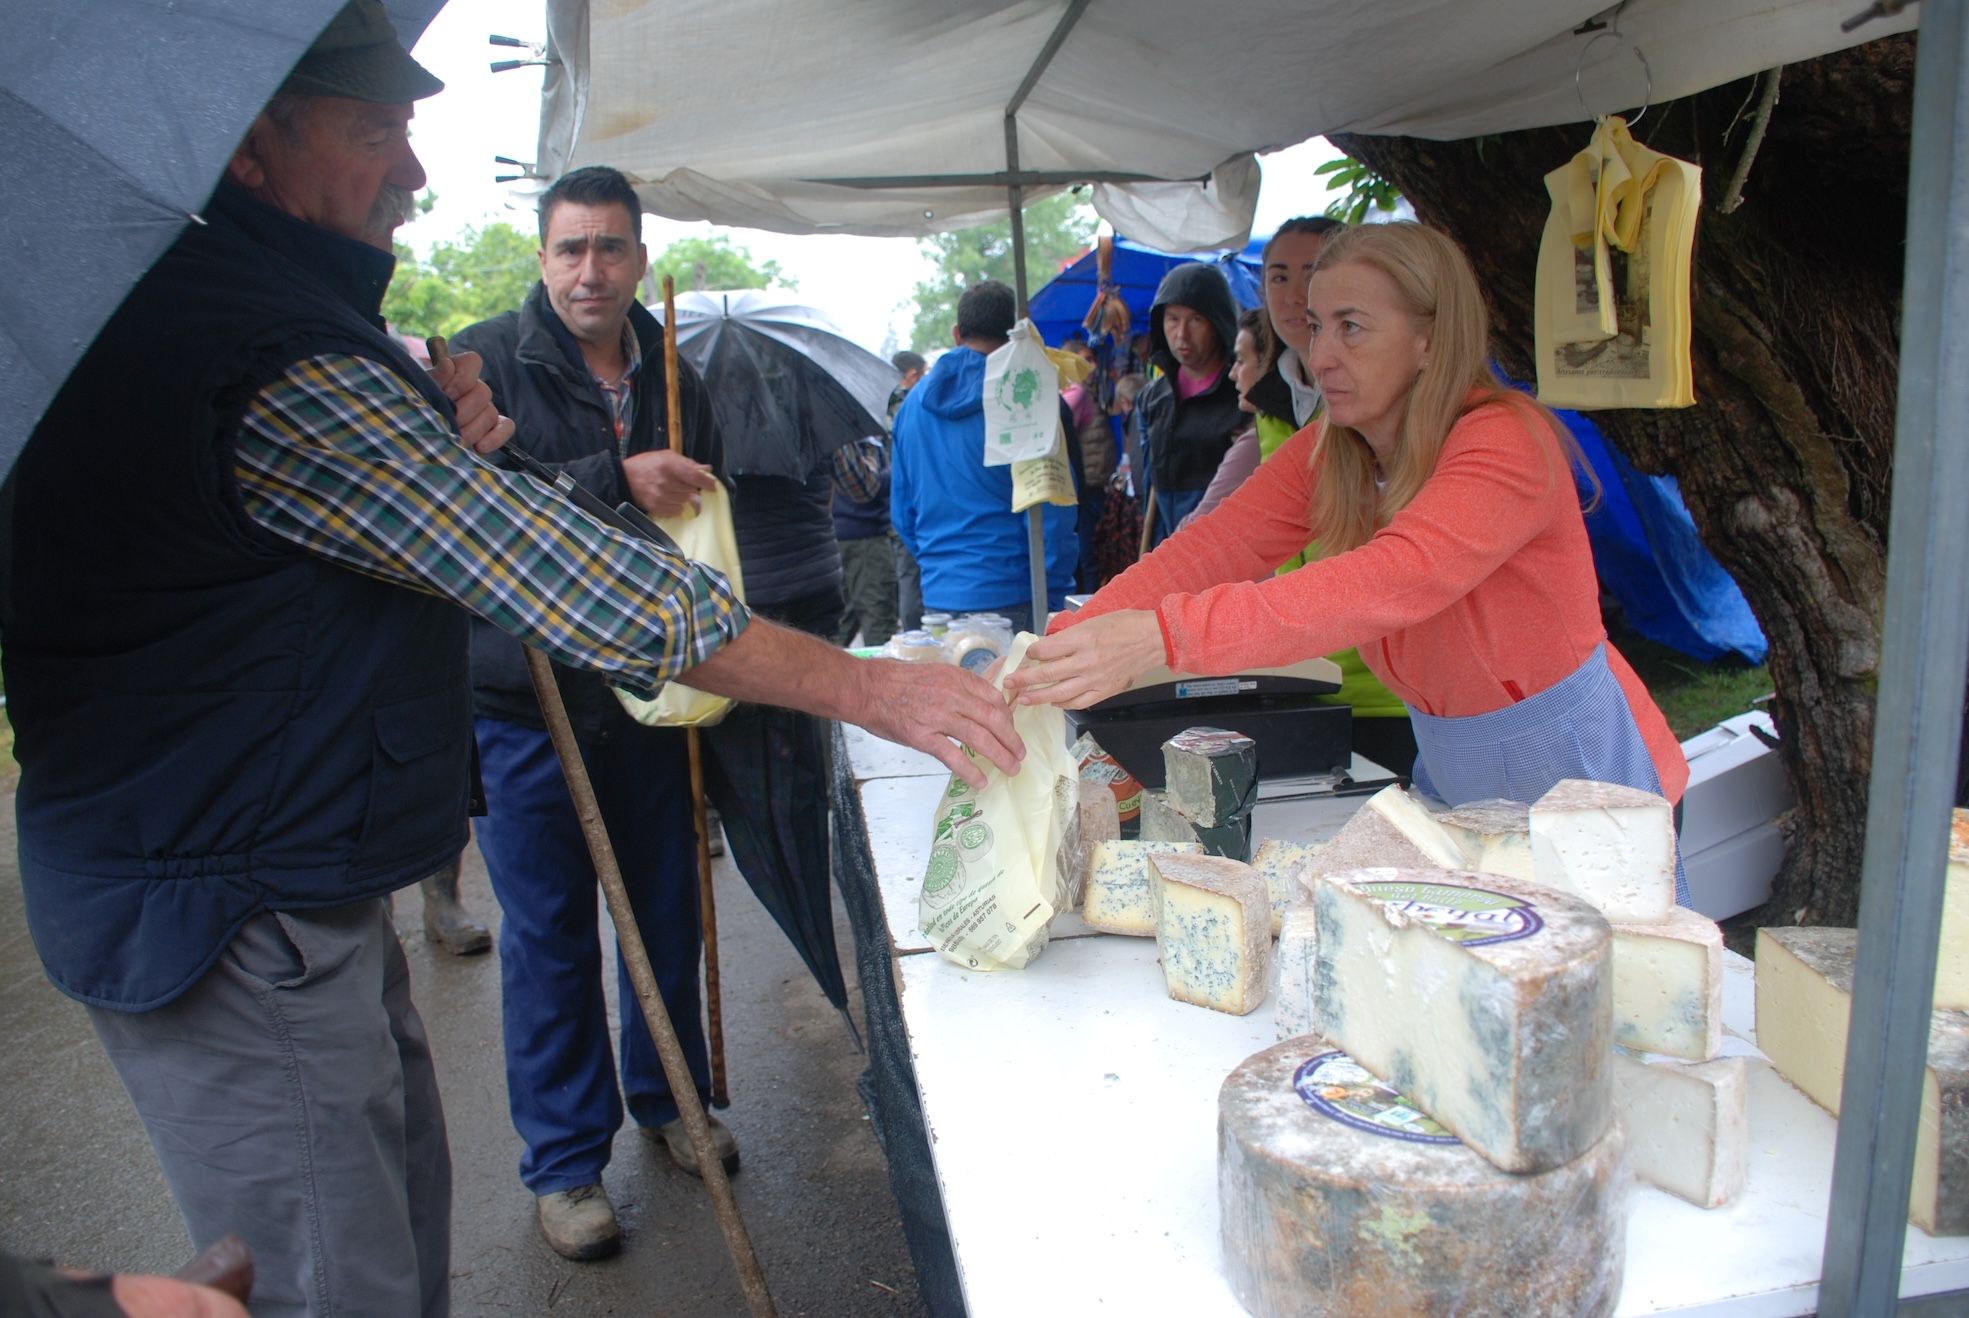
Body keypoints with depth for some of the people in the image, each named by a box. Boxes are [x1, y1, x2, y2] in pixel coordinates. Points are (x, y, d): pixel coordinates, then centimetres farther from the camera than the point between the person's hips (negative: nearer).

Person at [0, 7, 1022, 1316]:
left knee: (405, 1212, 21)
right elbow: (559, 575, -27)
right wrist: (864, 686, -22)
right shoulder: (269, 348, -24)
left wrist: (447, 439, 0)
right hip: (233, 917, -10)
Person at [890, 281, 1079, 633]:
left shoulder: (913, 402, 10)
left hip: (937, 595, 6)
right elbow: (1050, 512, -12)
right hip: (1010, 599, -6)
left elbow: (901, 512, 16)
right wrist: (1055, 597, -3)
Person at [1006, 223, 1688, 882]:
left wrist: (1161, 635, -54)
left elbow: (1390, 585, -43)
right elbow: (1213, 545, -18)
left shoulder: (1506, 443, -26)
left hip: (1583, 779, -6)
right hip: (1452, 777, 6)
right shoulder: (1328, 453, -5)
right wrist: (1065, 645, -34)